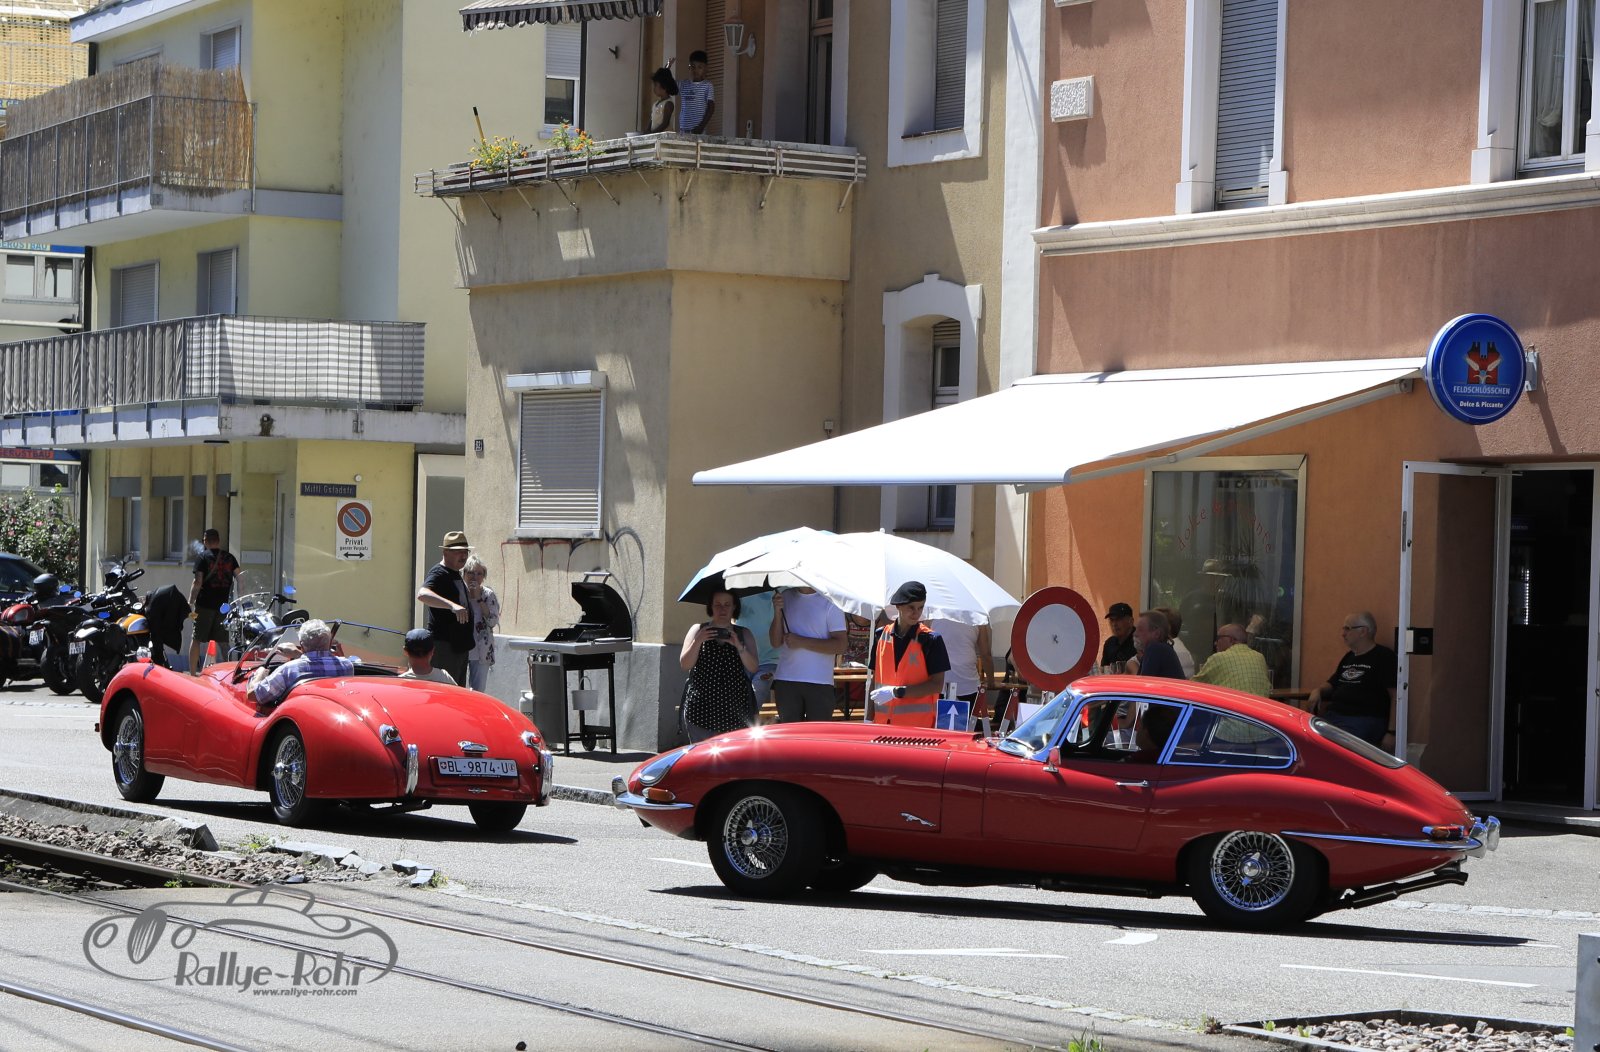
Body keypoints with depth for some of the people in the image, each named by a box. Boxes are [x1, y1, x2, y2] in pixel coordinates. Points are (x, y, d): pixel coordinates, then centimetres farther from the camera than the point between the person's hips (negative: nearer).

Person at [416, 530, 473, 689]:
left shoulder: (456, 575, 18)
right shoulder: (438, 574, -13)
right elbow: (422, 594, -35)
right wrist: (452, 605, -48)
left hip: (459, 645, 10)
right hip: (444, 644, -10)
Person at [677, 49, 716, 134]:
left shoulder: (707, 86, 0)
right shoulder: (682, 85, 11)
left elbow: (711, 108, -4)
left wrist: (702, 126, -12)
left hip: (698, 130, -4)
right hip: (683, 129, 4)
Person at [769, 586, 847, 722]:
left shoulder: (829, 602, -3)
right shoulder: (785, 597, 11)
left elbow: (841, 645, -10)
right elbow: (775, 642, 9)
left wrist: (801, 642, -13)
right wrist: (777, 613, -8)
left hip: (819, 684, -4)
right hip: (786, 681, 4)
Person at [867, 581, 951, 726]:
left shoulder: (931, 640, -3)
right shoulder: (881, 636, 8)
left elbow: (936, 684, -6)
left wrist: (897, 692, -14)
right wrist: (869, 718, 10)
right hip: (883, 722, 3)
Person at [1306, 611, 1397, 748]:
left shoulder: (1383, 657, -1)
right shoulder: (1348, 657, 25)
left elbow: (1395, 696, -7)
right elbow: (1331, 684, 35)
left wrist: (1391, 733, -14)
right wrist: (1318, 691, 10)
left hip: (1364, 720, -8)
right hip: (1333, 715, 8)